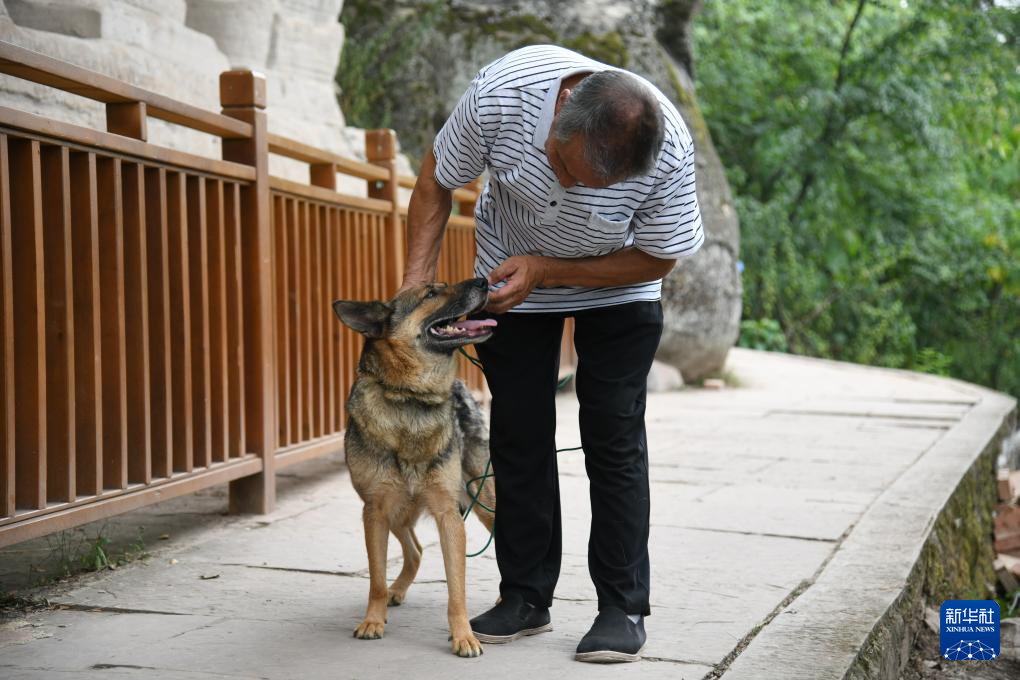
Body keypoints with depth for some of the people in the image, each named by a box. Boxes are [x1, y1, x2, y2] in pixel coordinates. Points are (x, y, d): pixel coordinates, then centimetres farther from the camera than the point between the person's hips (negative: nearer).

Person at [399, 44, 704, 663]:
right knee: (519, 436, 2)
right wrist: (418, 280, -24)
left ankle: (624, 607, 4)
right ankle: (525, 597, 14)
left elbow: (656, 259, -18)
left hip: (616, 285, -1)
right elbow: (435, 182, -15)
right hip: (511, 273, 2)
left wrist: (545, 270, -26)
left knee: (614, 438, -6)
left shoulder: (669, 151, -36)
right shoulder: (502, 91, -34)